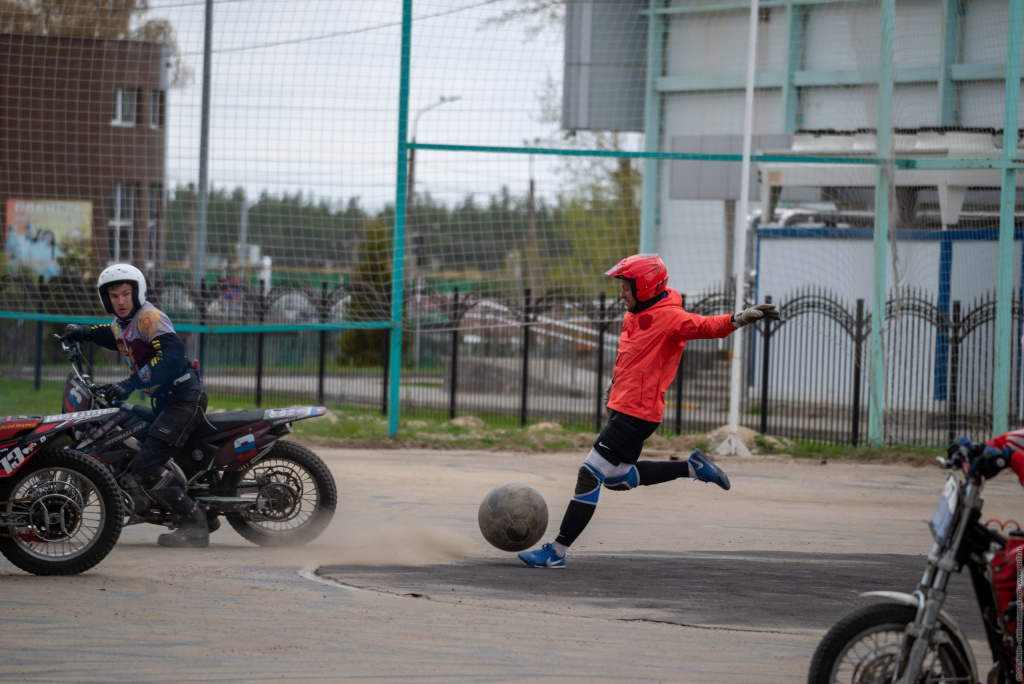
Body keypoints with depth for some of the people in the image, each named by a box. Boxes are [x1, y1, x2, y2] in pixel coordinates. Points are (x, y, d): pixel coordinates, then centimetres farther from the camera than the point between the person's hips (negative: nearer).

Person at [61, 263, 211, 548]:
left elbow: (172, 355, -31)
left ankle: (194, 525, -13)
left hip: (184, 398, -11)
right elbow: (115, 336, 41)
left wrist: (131, 384, -36)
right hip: (163, 401, 11)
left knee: (145, 466, -19)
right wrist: (84, 333, 22)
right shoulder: (121, 324, 14)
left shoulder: (150, 317, -16)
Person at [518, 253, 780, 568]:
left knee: (590, 476, -9)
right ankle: (692, 467, 24)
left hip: (637, 414, -10)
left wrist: (740, 318, -49)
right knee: (617, 478, 21)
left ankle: (557, 552, -5)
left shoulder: (668, 318, -17)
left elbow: (707, 327, -32)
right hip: (622, 409, 10)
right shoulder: (634, 316, 12)